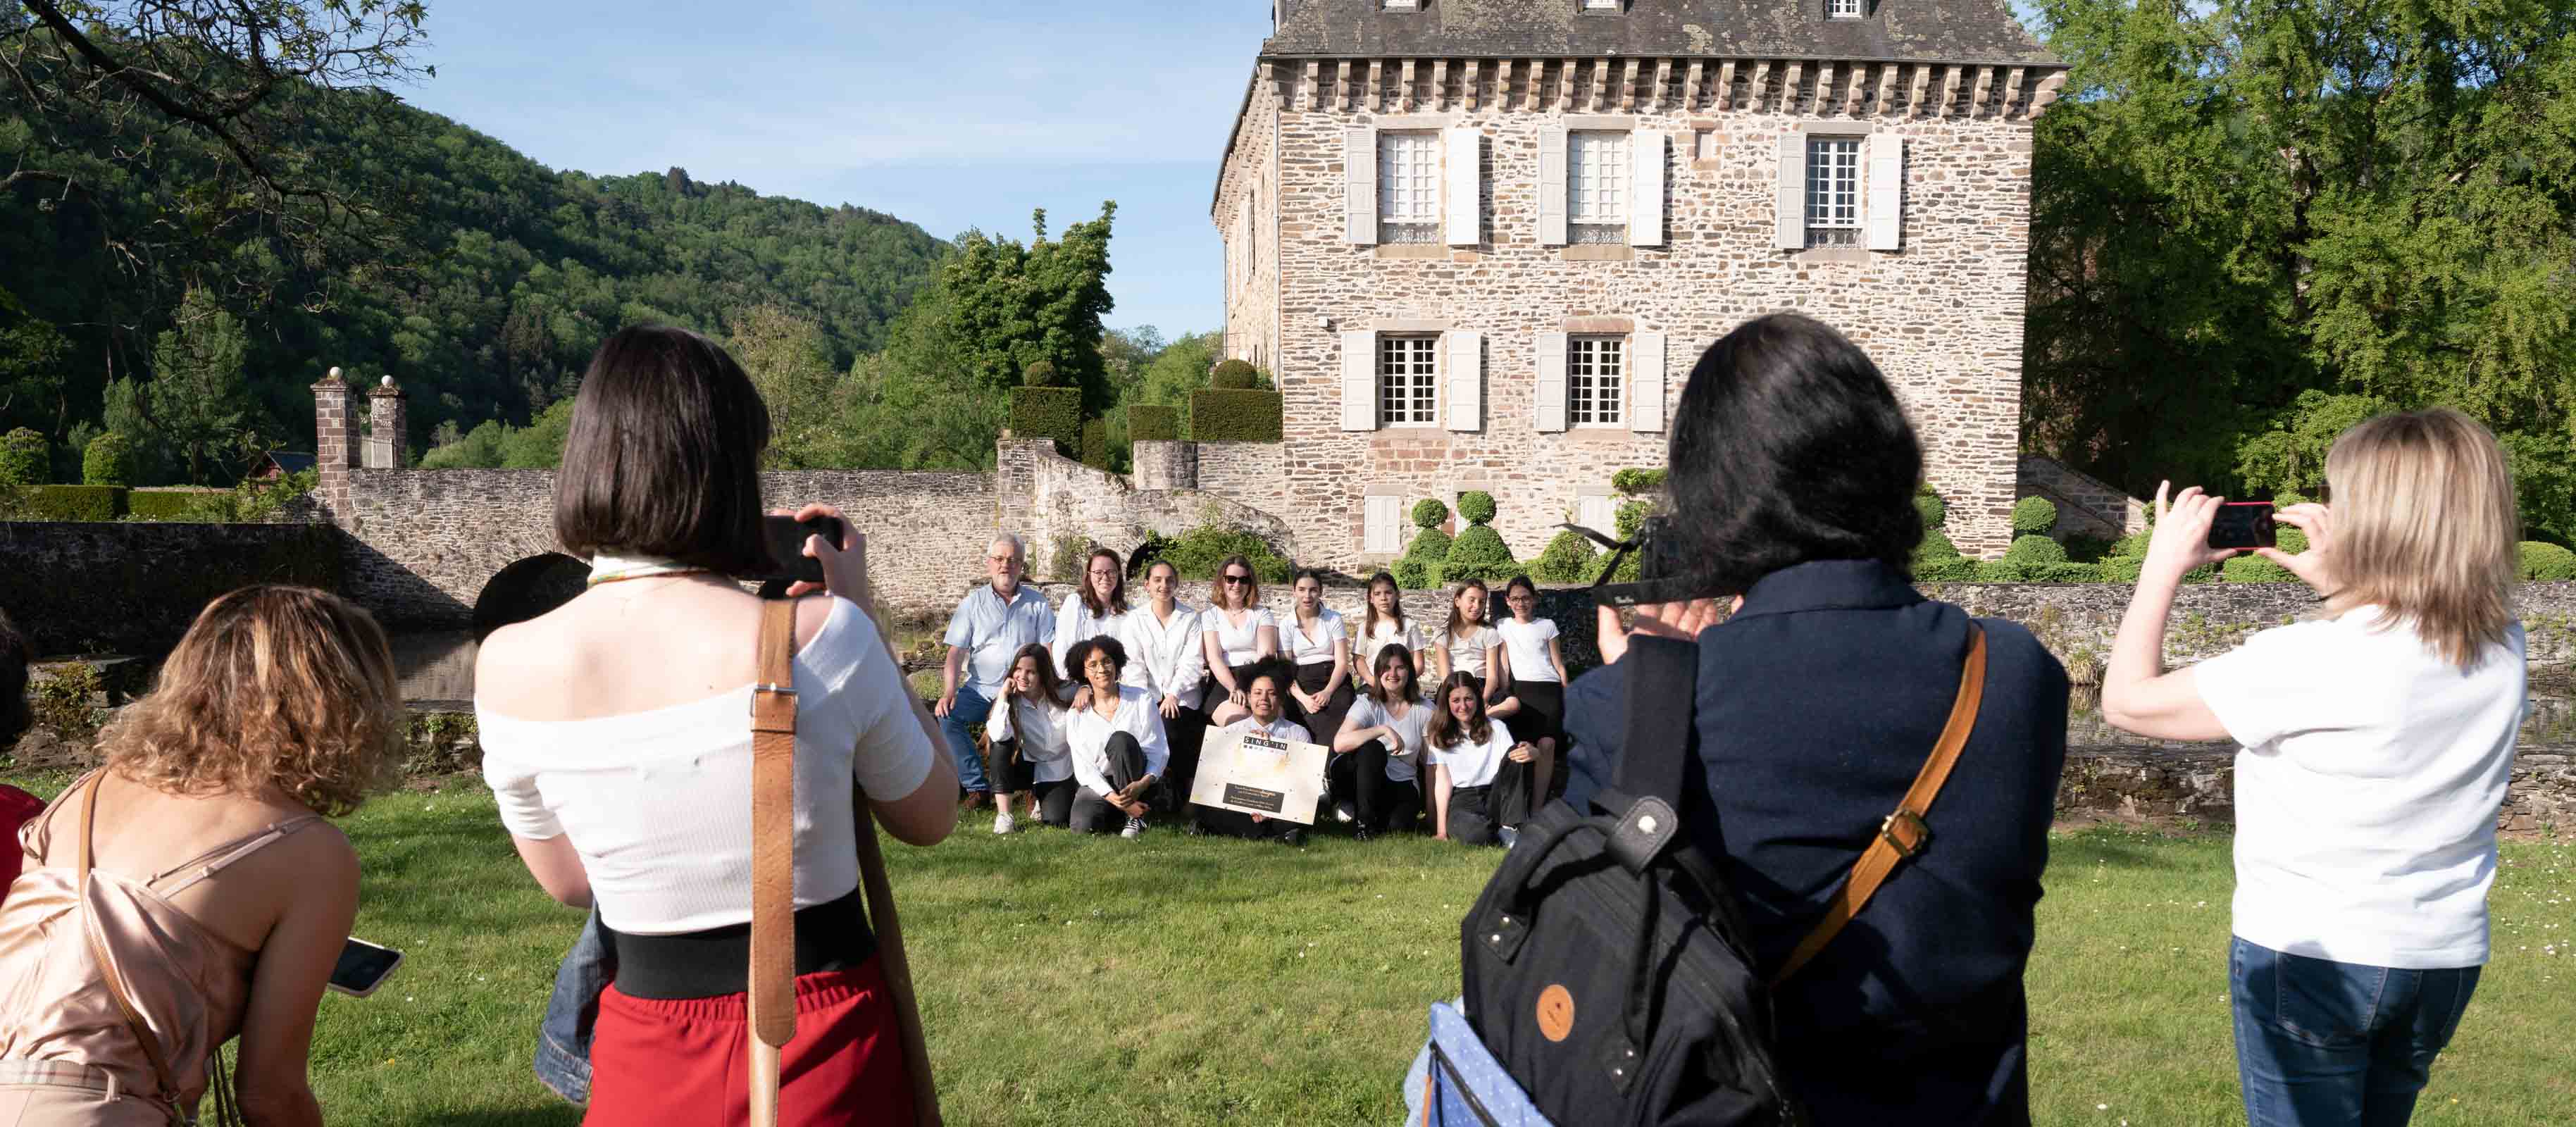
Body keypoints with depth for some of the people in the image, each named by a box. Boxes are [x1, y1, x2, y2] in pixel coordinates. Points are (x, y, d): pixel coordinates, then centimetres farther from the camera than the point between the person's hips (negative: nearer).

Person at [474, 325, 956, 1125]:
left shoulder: (509, 667, -11)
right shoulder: (821, 635, -20)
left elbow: (567, 881, 5)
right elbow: (930, 817, -2)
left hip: (649, 1059, 2)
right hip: (825, 1050, -2)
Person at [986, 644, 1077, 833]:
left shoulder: (1063, 694, -11)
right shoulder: (1011, 701, -12)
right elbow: (998, 735, -30)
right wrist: (1003, 695, -25)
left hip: (1059, 770, 0)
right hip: (1027, 768, 0)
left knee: (1057, 821, -22)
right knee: (1002, 745, -30)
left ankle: (1039, 799, 17)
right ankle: (1003, 815, -21)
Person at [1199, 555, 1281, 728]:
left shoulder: (1261, 613, 16)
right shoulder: (1209, 616, 12)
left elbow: (1267, 654, 2)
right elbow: (1213, 658, -1)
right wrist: (1234, 688, -17)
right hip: (1225, 680, -1)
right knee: (1237, 718, -33)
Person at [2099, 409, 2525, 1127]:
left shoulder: (2308, 661, -26)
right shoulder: (2506, 651, -5)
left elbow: (2127, 701, -18)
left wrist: (2164, 565, -10)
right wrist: (2335, 583, 8)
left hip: (2308, 955, -6)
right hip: (2447, 960, 6)